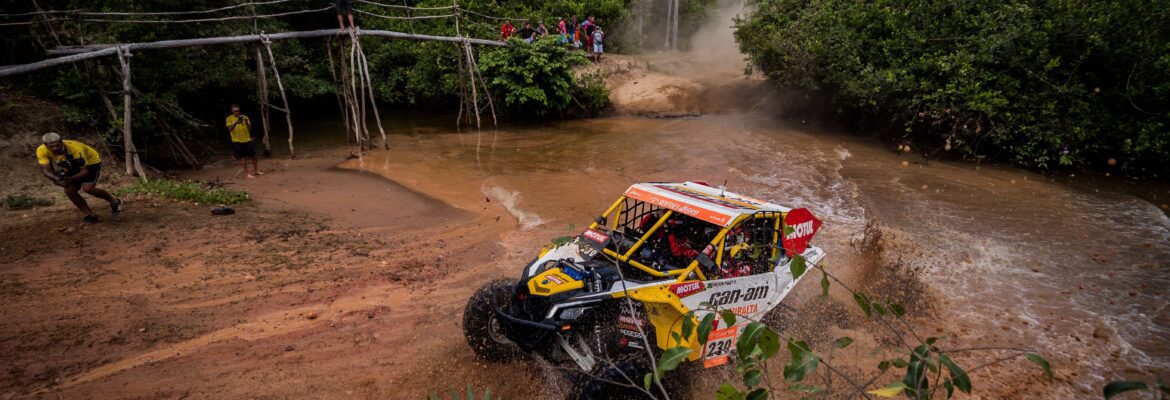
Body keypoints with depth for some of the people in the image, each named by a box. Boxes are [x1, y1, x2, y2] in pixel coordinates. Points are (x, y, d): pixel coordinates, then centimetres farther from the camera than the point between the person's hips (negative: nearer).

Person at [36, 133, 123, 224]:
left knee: (88, 188, -22)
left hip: (91, 162, -6)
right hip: (73, 166, 6)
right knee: (69, 191, -7)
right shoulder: (42, 151, -24)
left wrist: (70, 179, -49)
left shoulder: (75, 150, -37)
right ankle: (91, 216, 4)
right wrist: (57, 179, -48)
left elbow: (85, 171, -32)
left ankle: (115, 202, 2)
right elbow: (45, 170, -28)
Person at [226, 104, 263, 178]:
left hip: (247, 140, 3)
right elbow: (229, 129, -15)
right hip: (237, 141, -3)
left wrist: (247, 123, -23)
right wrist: (235, 123, -30)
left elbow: (250, 129, -4)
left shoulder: (244, 117, 3)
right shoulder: (229, 118, -2)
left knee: (253, 156, 10)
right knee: (242, 158, -4)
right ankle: (247, 174, 0)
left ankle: (256, 170, 26)